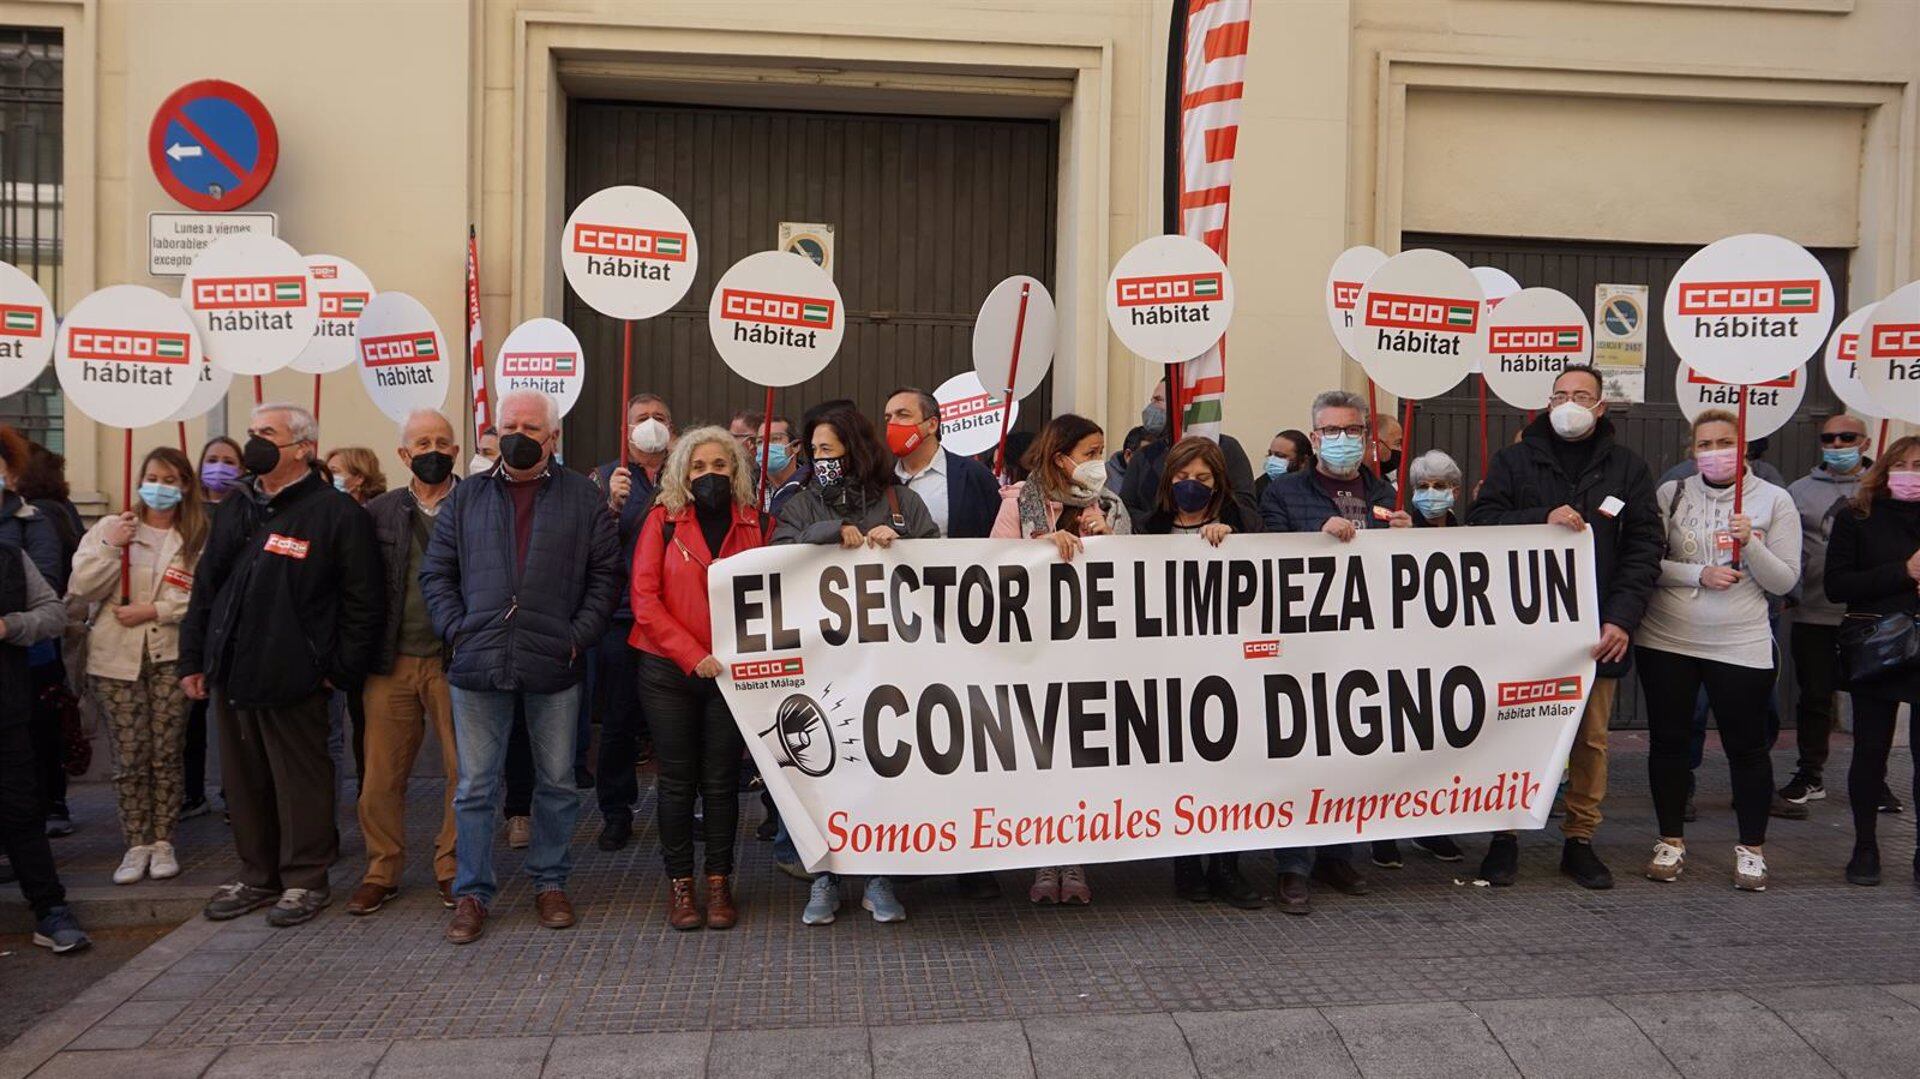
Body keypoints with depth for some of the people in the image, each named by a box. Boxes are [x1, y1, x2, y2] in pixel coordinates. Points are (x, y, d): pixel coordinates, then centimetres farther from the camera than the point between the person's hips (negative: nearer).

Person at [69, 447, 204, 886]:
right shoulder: (108, 528, 7)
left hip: (170, 656, -1)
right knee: (130, 758, 2)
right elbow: (81, 589, -2)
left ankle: (162, 841, 13)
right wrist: (111, 546, -13)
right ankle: (136, 845, 11)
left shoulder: (198, 538, 3)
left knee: (167, 754, 3)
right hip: (117, 657, 1)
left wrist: (151, 610, -14)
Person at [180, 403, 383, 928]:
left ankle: (305, 879, 16)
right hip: (230, 675, 7)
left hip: (291, 682, -7)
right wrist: (193, 659, 14)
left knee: (301, 782, 3)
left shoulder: (336, 513, -9)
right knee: (244, 783, 15)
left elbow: (362, 604, -10)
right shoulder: (236, 509, 13)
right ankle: (258, 874, 29)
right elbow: (204, 588, 19)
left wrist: (340, 670, -11)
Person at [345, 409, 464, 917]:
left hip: (454, 661, -2)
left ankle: (451, 868, 19)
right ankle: (382, 872, 22)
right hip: (391, 663, 2)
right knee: (382, 775, 7)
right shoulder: (379, 512, 9)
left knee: (465, 771, 3)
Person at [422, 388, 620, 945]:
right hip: (478, 665, 1)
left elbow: (605, 575, 3)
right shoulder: (466, 497, 11)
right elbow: (435, 573, 11)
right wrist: (457, 629, -3)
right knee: (476, 786, 5)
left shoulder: (583, 497, 5)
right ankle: (472, 893, 16)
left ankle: (550, 883, 24)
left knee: (557, 783, 9)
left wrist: (578, 635, -6)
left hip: (554, 667, -1)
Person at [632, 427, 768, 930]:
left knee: (722, 779, 6)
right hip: (669, 669, -1)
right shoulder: (663, 518, 0)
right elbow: (644, 599, -7)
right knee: (677, 778, 6)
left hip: (731, 672, 1)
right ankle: (679, 883, 18)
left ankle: (719, 883, 18)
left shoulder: (752, 523, 5)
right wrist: (694, 656, -14)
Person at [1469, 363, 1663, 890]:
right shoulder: (1514, 461, 6)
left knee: (1591, 739, 8)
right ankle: (1505, 837, 14)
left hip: (1597, 630, 2)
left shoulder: (1627, 467, 9)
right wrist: (1543, 519, -16)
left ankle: (1580, 840, 21)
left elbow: (1644, 547, 4)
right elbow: (1480, 521, -1)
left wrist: (1623, 618, -8)